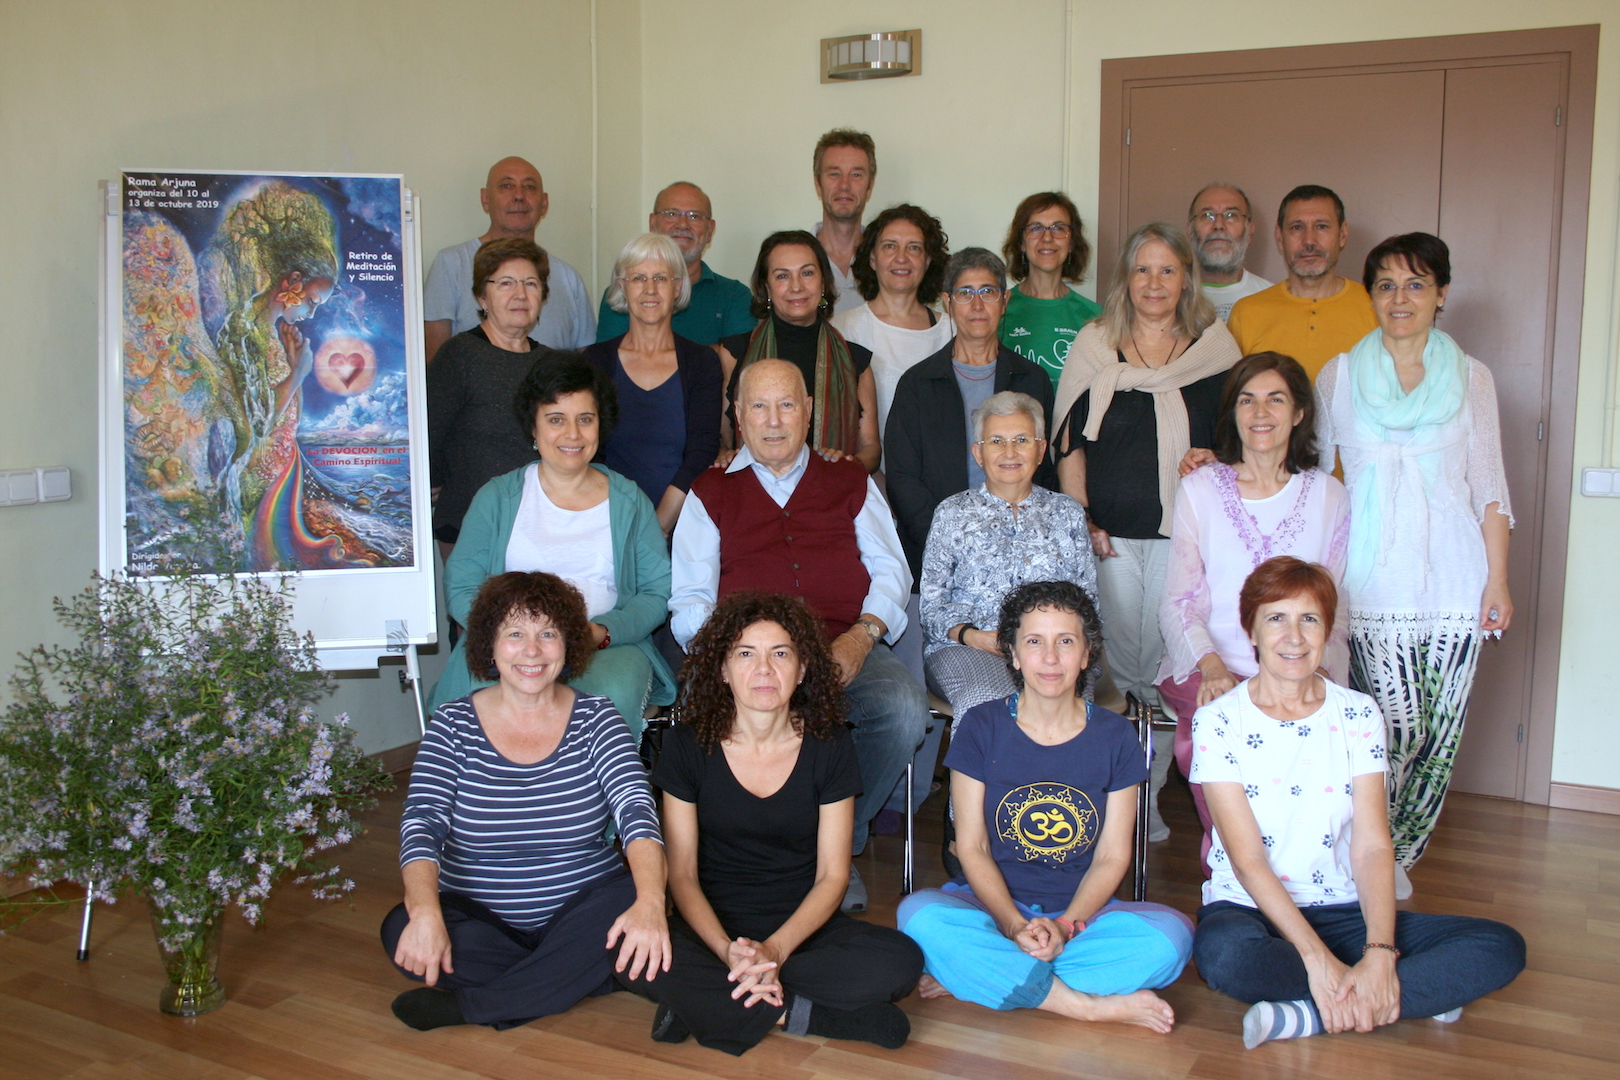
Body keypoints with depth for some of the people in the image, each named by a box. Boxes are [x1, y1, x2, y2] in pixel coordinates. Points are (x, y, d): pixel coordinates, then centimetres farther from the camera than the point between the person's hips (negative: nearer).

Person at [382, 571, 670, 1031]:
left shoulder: (595, 719, -2)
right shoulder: (453, 725, -1)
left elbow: (636, 810, -18)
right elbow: (421, 825, -13)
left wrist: (650, 902, -39)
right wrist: (426, 913, -35)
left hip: (578, 915, 0)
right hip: (480, 917, 0)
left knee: (631, 899, -31)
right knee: (403, 931, -28)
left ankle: (468, 1005, -18)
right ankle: (575, 979, -14)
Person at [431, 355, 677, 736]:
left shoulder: (629, 502, 14)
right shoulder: (497, 498, 13)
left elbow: (659, 592, 8)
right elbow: (459, 588, 6)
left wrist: (600, 632, -11)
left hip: (610, 646, 0)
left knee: (614, 695, -34)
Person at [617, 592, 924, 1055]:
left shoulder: (830, 746, -3)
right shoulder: (687, 745, -4)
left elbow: (832, 875, -3)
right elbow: (682, 873, -4)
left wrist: (775, 950, -20)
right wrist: (728, 951, -23)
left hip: (803, 926, 1)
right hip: (715, 927, -1)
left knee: (900, 961, -29)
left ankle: (706, 1004, -20)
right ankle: (797, 1013, -19)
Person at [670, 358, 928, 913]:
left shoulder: (851, 482, 22)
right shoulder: (711, 493, 19)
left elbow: (891, 569, 14)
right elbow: (689, 598, 10)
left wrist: (862, 635, -5)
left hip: (847, 648, 2)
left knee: (905, 707, -29)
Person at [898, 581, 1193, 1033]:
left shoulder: (1114, 736, 1)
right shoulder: (981, 727, -2)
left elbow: (1112, 857, 0)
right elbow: (972, 848, -5)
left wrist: (1066, 924, -18)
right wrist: (1016, 925, -21)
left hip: (1082, 909, 1)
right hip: (993, 905, -1)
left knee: (1171, 935, -28)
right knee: (919, 915, -33)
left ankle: (977, 979, -22)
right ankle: (1089, 1004, -24)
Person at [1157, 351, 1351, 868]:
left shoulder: (1329, 496, 11)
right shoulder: (1198, 489, 8)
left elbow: (1336, 605, 9)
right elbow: (1178, 602, 4)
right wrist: (1211, 667, -15)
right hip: (1207, 670, -1)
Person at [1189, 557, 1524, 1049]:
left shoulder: (1358, 715, 2)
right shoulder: (1218, 722, -7)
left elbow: (1373, 846, -6)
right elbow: (1246, 858, -14)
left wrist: (1380, 953, -22)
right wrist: (1318, 959, -24)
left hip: (1342, 911, 4)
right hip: (1247, 909, -3)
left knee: (1503, 947, -15)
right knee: (1225, 954, -39)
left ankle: (1308, 1015, -22)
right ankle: (1425, 991, -18)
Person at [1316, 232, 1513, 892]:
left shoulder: (1471, 378, 10)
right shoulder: (1339, 376, 9)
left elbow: (1489, 486, 10)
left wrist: (1498, 580, 2)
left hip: (1454, 578, 2)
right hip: (1372, 582, -1)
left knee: (1441, 733, 0)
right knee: (1393, 726, -10)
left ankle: (1395, 858, 17)